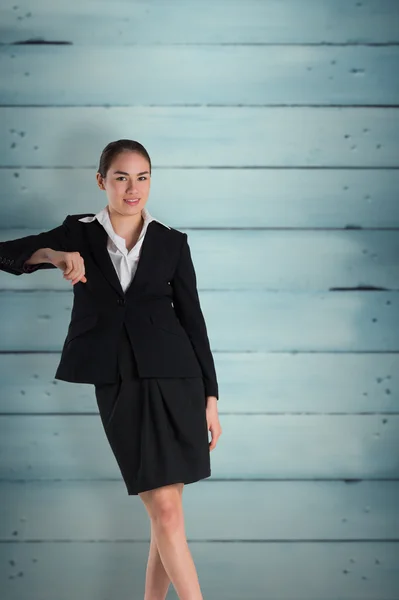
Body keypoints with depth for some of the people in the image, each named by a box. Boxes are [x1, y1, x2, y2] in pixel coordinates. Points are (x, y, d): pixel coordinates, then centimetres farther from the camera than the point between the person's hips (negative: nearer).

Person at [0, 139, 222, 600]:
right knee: (165, 510, -5)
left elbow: (193, 320, 8)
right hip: (118, 387, -1)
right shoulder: (79, 234, 7)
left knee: (165, 512, 0)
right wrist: (54, 255, -23)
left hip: (173, 380, 1)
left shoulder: (171, 243, 7)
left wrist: (210, 399, 5)